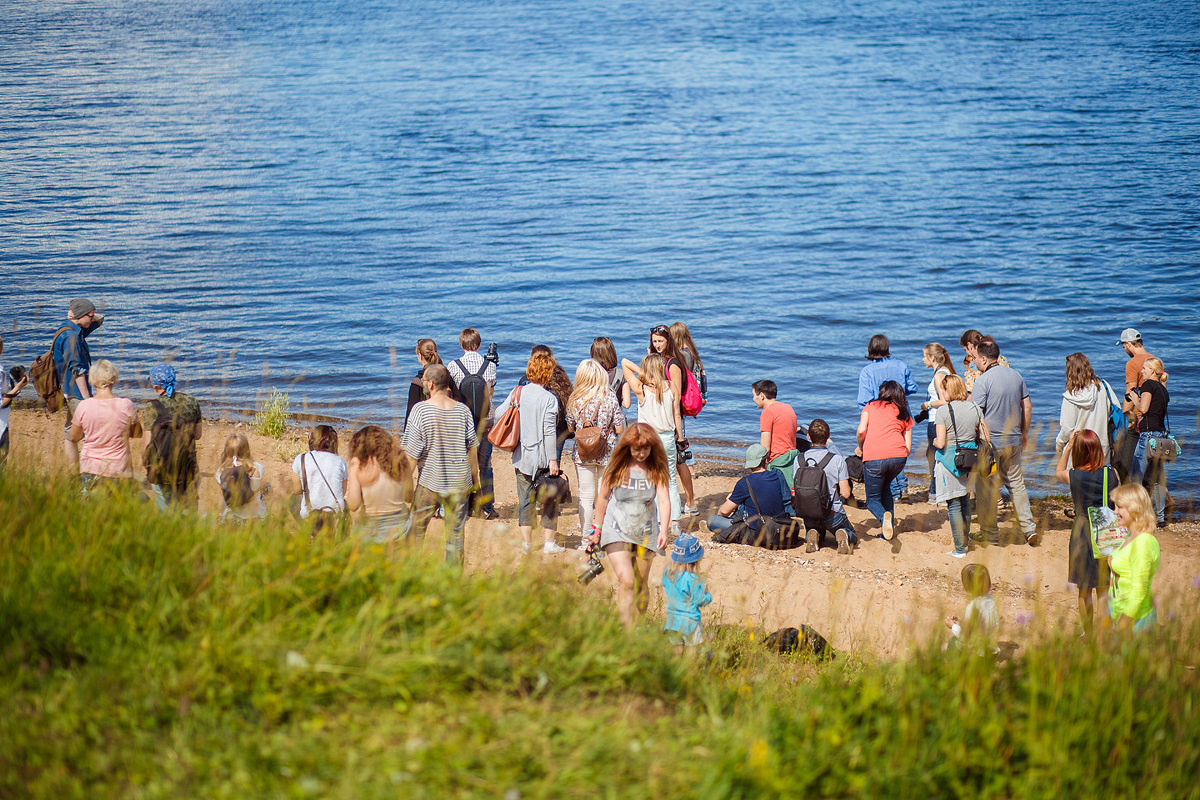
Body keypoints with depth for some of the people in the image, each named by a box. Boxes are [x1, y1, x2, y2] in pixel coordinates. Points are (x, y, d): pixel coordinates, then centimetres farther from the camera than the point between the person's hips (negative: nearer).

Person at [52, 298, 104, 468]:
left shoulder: (77, 331, 12)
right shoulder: (71, 336, -18)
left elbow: (99, 320, 25)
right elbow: (77, 370, -21)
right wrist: (86, 397, -21)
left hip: (70, 393, 10)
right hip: (76, 393, -10)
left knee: (70, 434, 10)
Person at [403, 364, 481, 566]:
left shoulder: (420, 410, -11)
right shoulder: (463, 410, -2)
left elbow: (411, 453, -10)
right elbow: (473, 449, 5)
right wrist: (475, 481, 16)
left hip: (430, 481, -3)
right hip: (460, 483, 3)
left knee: (416, 529, 13)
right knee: (456, 534, 8)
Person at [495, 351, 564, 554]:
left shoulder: (517, 393, 1)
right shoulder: (549, 399, -13)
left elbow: (498, 414, 7)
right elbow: (549, 432, -15)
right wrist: (553, 460, -12)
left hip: (522, 456, 4)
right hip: (542, 457, -4)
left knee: (525, 500, 11)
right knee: (550, 500, 9)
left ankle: (526, 541, 11)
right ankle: (549, 543, 11)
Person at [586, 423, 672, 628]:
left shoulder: (656, 469, -4)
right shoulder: (618, 466, -6)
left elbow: (663, 500, -12)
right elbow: (602, 497, 5)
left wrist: (663, 531, -27)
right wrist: (597, 529, 10)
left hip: (645, 533, 2)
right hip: (617, 531, -2)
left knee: (641, 586, 10)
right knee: (626, 581, -17)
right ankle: (626, 630, -18)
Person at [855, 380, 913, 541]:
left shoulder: (871, 406, 18)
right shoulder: (904, 414, 23)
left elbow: (861, 430, 2)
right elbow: (908, 448, 16)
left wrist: (861, 448, 18)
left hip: (874, 457, -3)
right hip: (898, 456, 3)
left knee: (873, 499, 11)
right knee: (886, 487, 31)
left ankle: (884, 516, -22)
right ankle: (889, 527, 21)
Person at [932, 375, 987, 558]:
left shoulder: (943, 411, -14)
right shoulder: (974, 409, 1)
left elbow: (940, 443, -19)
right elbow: (986, 438, 3)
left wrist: (935, 441, 4)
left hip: (950, 460, -5)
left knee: (954, 504, 1)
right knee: (965, 500, 21)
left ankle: (960, 549, 2)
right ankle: (965, 540, 33)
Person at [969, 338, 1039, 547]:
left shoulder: (982, 381, -16)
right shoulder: (1016, 375, 5)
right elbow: (1027, 407, 11)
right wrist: (1024, 432, 22)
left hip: (990, 443, -6)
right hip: (1014, 440, 6)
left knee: (986, 488, 5)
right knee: (1017, 483, 15)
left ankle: (990, 534, 10)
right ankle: (1029, 528, 10)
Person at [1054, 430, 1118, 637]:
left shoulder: (1074, 476, -10)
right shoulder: (1111, 474, -10)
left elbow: (1058, 472, 14)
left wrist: (1068, 446, 11)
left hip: (1082, 533, -1)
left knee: (1084, 590, 12)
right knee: (1104, 589, 12)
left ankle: (1088, 634, 20)